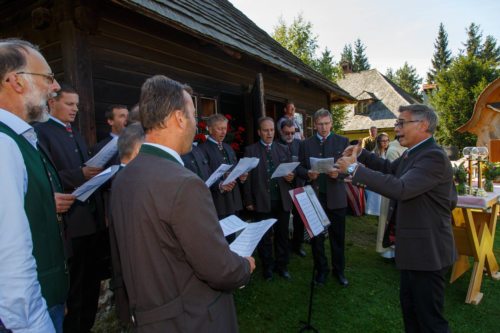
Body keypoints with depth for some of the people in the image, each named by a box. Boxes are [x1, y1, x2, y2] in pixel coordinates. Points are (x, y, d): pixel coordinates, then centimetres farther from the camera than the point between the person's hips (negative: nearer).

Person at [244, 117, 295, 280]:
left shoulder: (284, 149, 9)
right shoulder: (250, 150, 0)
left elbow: (291, 171, 12)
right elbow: (247, 177, -2)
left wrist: (291, 176, -12)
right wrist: (249, 201, -5)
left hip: (282, 200, 3)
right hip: (262, 202, -2)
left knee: (282, 235, 13)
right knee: (265, 237, 11)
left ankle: (282, 265, 29)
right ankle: (267, 267, 27)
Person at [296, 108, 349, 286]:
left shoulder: (342, 141, 3)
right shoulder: (305, 144, 6)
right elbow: (299, 167, 4)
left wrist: (339, 173, -21)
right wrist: (308, 174, -16)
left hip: (336, 196, -1)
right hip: (314, 196, 1)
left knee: (338, 236, 10)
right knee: (316, 236, 11)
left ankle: (338, 270, 29)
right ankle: (321, 269, 28)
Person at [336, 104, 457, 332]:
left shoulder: (433, 156, -23)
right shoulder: (413, 153, 8)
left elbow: (400, 188, -35)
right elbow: (391, 169, 24)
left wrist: (354, 168, -28)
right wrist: (361, 155, 9)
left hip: (427, 251, -10)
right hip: (414, 248, 10)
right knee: (409, 306, 24)